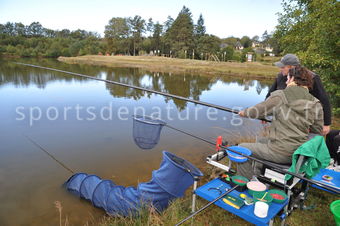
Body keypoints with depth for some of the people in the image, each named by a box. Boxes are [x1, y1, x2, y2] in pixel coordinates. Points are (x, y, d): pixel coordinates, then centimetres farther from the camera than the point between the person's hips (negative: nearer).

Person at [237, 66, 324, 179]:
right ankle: (258, 176, 44)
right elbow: (318, 131, 9)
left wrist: (244, 112, 16)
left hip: (281, 153, -7)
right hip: (300, 153, 7)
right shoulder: (315, 105, 1)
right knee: (263, 142, 33)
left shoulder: (279, 96, -13)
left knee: (242, 148, 10)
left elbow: (256, 112, -4)